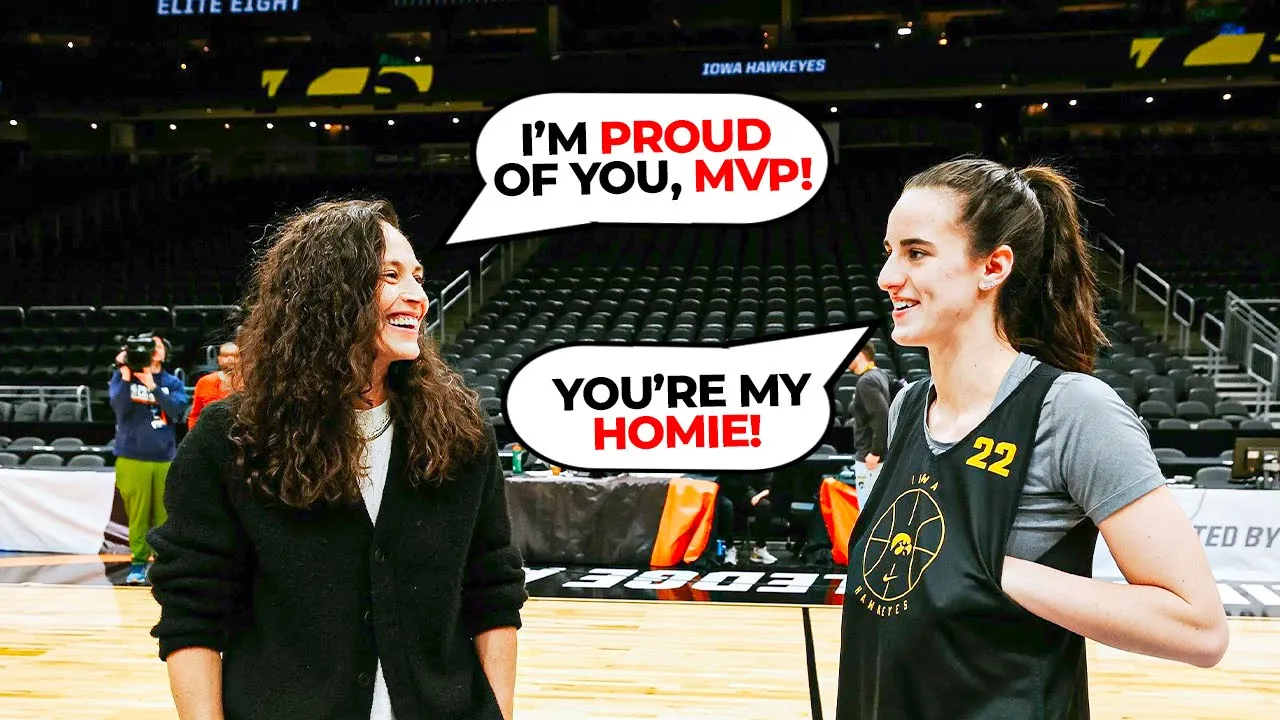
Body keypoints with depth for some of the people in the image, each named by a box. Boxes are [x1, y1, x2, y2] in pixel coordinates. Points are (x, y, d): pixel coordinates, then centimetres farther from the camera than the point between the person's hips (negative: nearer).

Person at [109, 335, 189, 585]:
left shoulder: (173, 383, 10)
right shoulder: (122, 376, 8)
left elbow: (177, 410, -8)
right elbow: (119, 407, -8)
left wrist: (153, 386, -15)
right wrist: (125, 376, -17)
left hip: (165, 458, 1)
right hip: (132, 457, -1)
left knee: (165, 514, 0)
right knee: (137, 513, -2)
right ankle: (139, 561, 7)